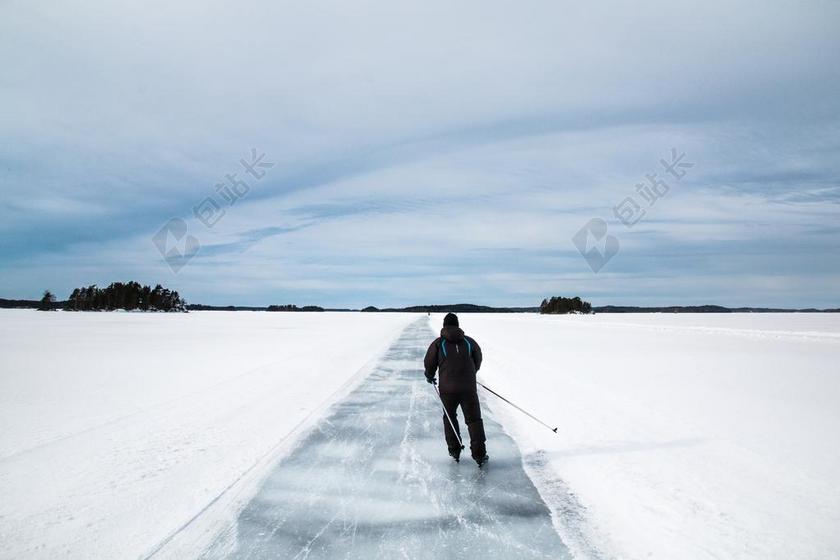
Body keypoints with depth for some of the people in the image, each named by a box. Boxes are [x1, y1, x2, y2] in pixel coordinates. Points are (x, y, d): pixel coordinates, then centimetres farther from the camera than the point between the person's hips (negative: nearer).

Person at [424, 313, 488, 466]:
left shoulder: (438, 343, -2)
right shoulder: (469, 341, 5)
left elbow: (429, 363, 3)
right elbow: (478, 362, 16)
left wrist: (430, 376, 24)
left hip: (447, 389, 0)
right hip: (469, 388, 1)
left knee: (449, 418, 20)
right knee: (474, 419, 9)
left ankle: (454, 450, 23)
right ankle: (479, 454, 4)